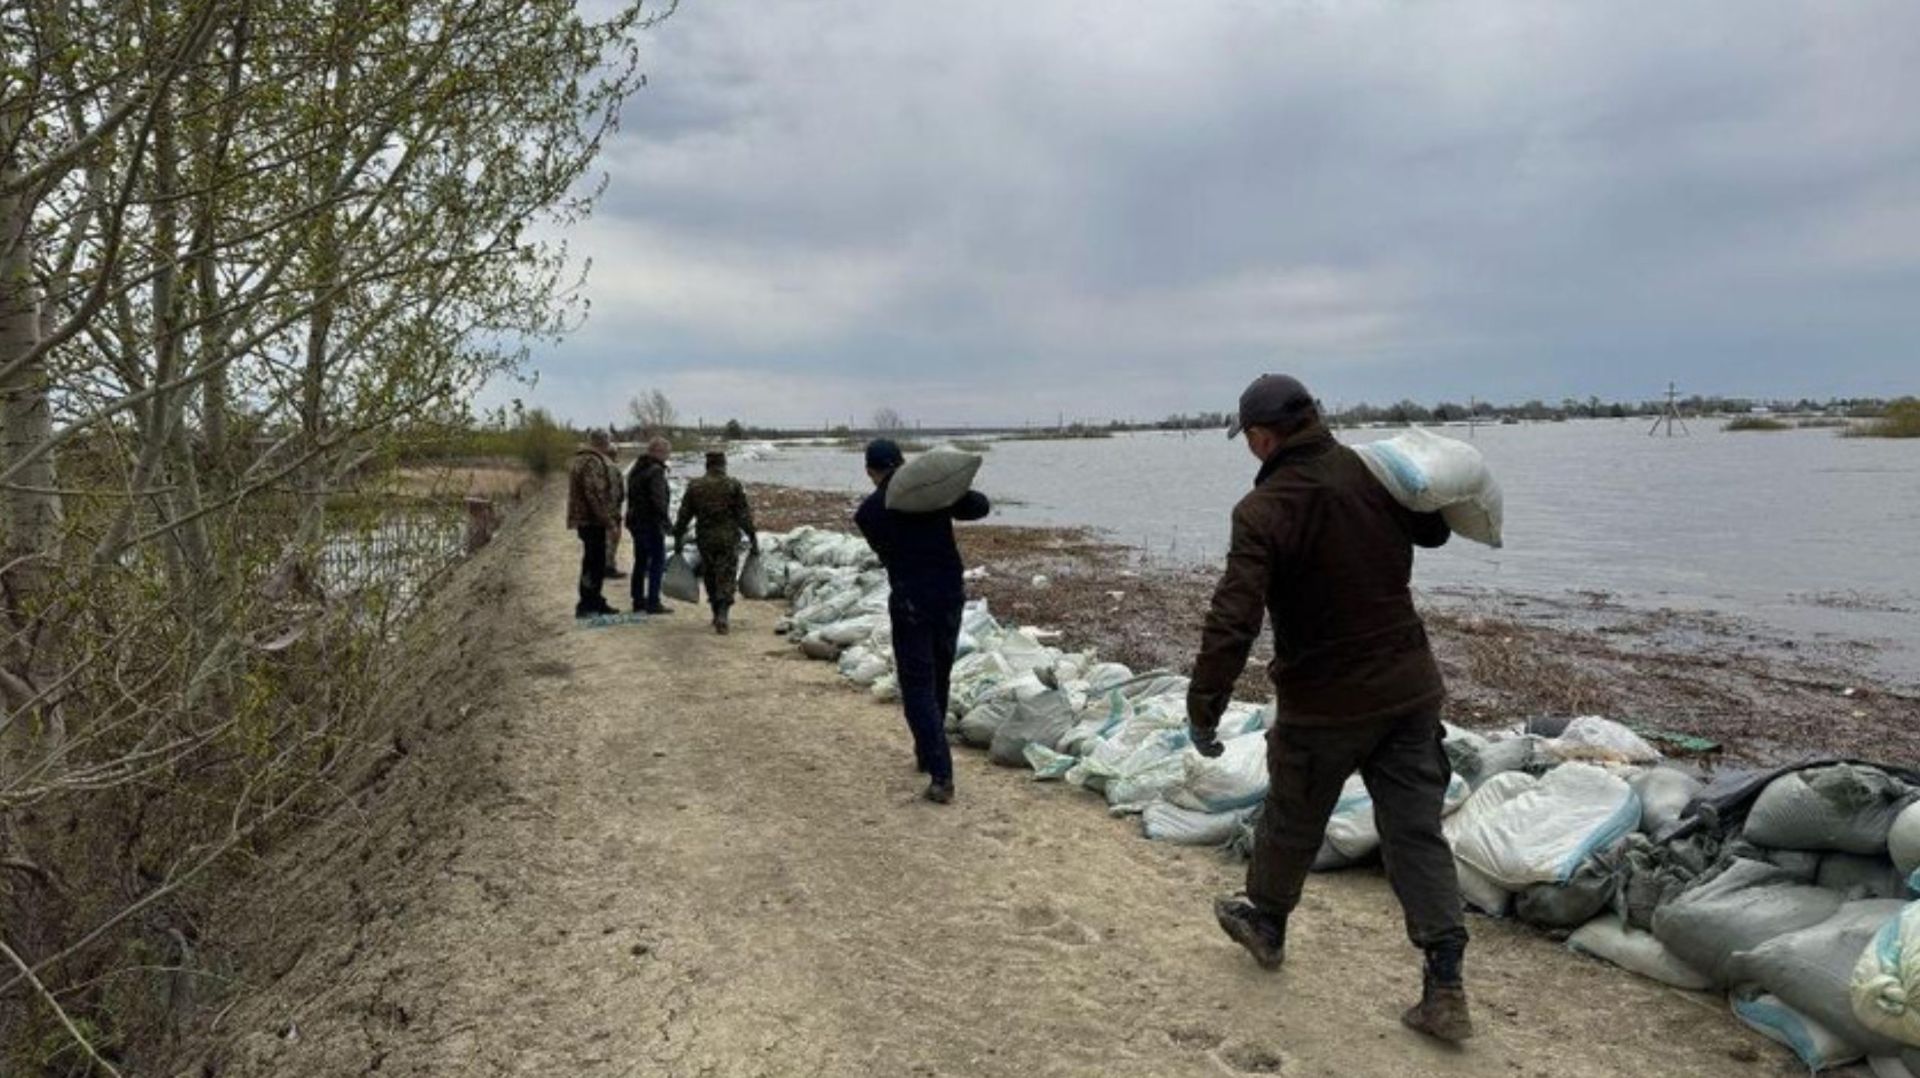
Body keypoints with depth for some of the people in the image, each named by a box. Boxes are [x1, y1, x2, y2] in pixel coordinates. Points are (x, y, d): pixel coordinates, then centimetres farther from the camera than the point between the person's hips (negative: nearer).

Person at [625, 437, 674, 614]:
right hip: (651, 523, -9)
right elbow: (658, 500, -23)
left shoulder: (635, 469, 15)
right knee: (657, 562, -4)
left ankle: (638, 601, 20)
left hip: (635, 521, 9)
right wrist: (666, 520, -17)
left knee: (640, 562, 15)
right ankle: (653, 603, -5)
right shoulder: (656, 471, -16)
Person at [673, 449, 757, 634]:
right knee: (726, 579, -1)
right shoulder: (734, 485, -4)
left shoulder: (694, 486, 3)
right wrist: (753, 538, 0)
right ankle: (722, 615, -16)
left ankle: (718, 615, 24)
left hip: (705, 539, 2)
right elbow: (745, 515, -6)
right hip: (729, 538, -2)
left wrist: (678, 538, 14)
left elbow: (684, 515, 5)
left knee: (710, 577, 17)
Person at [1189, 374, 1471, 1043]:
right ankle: (1444, 986, 9)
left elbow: (1232, 619, -27)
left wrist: (1203, 709, -20)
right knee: (1416, 831, 9)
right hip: (1410, 688, 5)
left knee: (1291, 821, 18)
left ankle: (1265, 921, 41)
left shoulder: (1264, 509, -20)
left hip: (1326, 703, -5)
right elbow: (1434, 531, 19)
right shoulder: (1372, 473, -2)